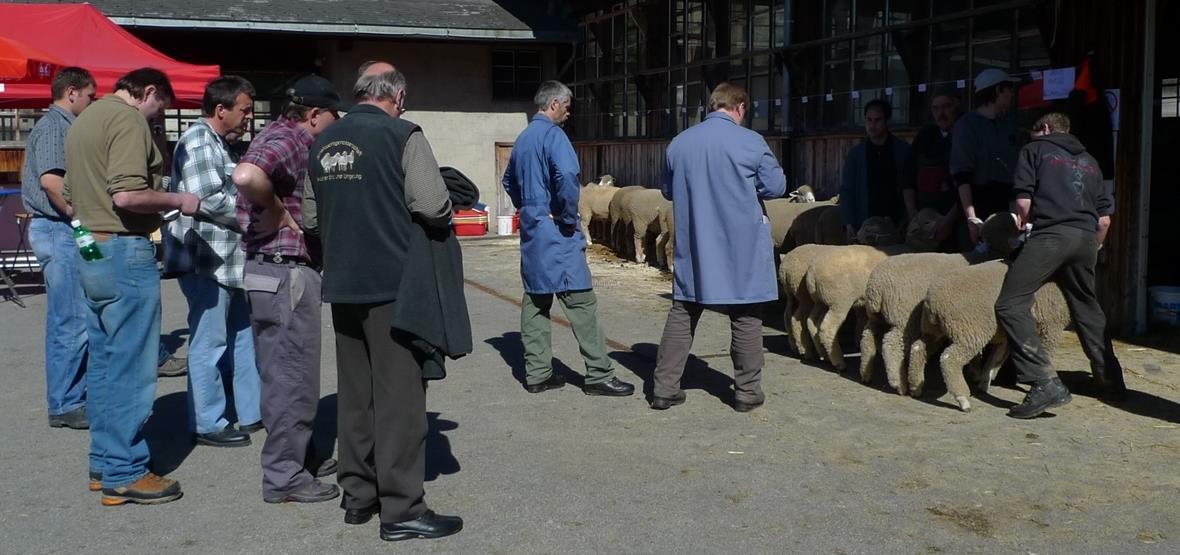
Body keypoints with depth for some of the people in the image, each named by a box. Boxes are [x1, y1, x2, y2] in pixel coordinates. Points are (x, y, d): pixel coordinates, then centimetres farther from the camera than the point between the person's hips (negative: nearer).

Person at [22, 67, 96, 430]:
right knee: (71, 322, -7)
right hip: (59, 230, -10)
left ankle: (75, 395, 22)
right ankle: (64, 405, -1)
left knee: (70, 320, 14)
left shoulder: (64, 126, 19)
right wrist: (78, 215, -16)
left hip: (64, 231, 10)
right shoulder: (54, 126, -11)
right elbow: (51, 180, -24)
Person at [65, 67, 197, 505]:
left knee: (103, 362, 15)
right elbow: (127, 195, -24)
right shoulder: (129, 120, -13)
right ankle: (125, 474, 1)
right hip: (124, 252, -10)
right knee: (131, 367, -4)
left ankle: (103, 461, 23)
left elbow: (72, 192, 24)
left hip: (89, 251, 10)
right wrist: (177, 201, -11)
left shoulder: (84, 120, 18)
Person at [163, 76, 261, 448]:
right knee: (209, 343, -2)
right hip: (206, 262, -11)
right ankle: (208, 424, 7)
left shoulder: (219, 144, 18)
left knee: (242, 336, 15)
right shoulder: (199, 142, -13)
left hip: (227, 261, 11)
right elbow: (207, 200, -23)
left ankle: (252, 413, 25)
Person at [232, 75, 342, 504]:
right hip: (285, 272, -11)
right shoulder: (287, 141, -17)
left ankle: (299, 456, 32)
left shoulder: (283, 137, 15)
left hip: (268, 269, 11)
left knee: (285, 373, 19)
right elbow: (245, 176, -37)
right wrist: (278, 210, -21)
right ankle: (284, 476, 6)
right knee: (292, 376, -2)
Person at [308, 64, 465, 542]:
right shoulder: (401, 135, -9)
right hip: (392, 283, -6)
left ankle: (358, 497, 21)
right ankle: (402, 509, 1)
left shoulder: (324, 143, 10)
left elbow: (322, 209, 15)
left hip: (341, 283, 7)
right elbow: (433, 207, -15)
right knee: (399, 396, -2)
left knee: (355, 392, 14)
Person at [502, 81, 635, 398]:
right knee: (581, 301, -5)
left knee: (536, 301, 11)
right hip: (555, 232, -9)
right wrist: (569, 217, -16)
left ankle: (537, 374, 14)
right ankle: (599, 375, -2)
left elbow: (509, 180, 28)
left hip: (530, 229, 9)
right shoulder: (552, 135, -12)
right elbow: (567, 177, -28)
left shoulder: (523, 138, 15)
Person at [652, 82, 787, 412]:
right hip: (741, 248, -3)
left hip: (692, 248, 3)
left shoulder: (679, 143, 2)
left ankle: (664, 388, 10)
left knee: (682, 314, 10)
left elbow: (667, 190, 13)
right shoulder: (750, 142, -10)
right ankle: (747, 391, 14)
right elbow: (776, 186, -5)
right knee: (745, 317, 8)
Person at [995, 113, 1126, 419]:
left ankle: (1045, 382, -23)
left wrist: (1024, 222, 20)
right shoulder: (1088, 160, 27)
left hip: (1050, 234, -6)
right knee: (1086, 308, 24)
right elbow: (1104, 217, 20)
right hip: (1086, 237, 7)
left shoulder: (1034, 150, 13)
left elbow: (1024, 201, 0)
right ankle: (1112, 379, 34)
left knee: (1011, 305, -10)